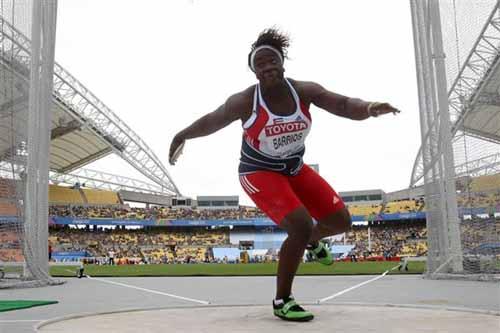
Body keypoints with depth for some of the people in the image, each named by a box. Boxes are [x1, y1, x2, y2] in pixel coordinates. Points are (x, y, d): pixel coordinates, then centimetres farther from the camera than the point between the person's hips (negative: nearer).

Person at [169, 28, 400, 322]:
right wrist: (182, 136, 4)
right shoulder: (244, 101, -21)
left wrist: (369, 108, -46)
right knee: (301, 227, -25)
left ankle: (312, 242, 44)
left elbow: (343, 104, -26)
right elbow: (210, 122, -6)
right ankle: (282, 301, -6)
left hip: (295, 170, 5)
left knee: (341, 222, 5)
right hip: (259, 173, -5)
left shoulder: (305, 91, -14)